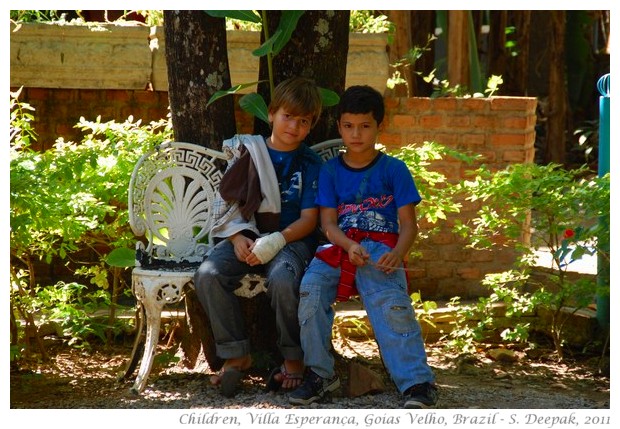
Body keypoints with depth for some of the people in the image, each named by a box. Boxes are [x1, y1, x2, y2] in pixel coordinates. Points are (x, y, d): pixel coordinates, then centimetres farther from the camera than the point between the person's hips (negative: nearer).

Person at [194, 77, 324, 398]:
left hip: (291, 239, -3)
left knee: (282, 279, -37)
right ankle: (236, 355, -14)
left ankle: (293, 359, -15)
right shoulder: (247, 152, 10)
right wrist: (238, 237, -11)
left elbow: (309, 220, -2)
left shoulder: (309, 164, 5)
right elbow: (227, 204, 8)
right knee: (208, 274, -28)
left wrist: (276, 241, -18)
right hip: (246, 237, 3)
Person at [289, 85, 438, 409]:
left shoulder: (393, 169, 8)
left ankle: (417, 383, -32)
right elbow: (328, 222, 6)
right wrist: (350, 246, -16)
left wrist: (398, 254, -19)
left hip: (380, 250, -2)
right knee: (311, 289, -28)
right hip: (339, 247, 2)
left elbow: (408, 224, 3)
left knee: (389, 302, -31)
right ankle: (320, 373, -15)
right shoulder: (330, 170, 14)